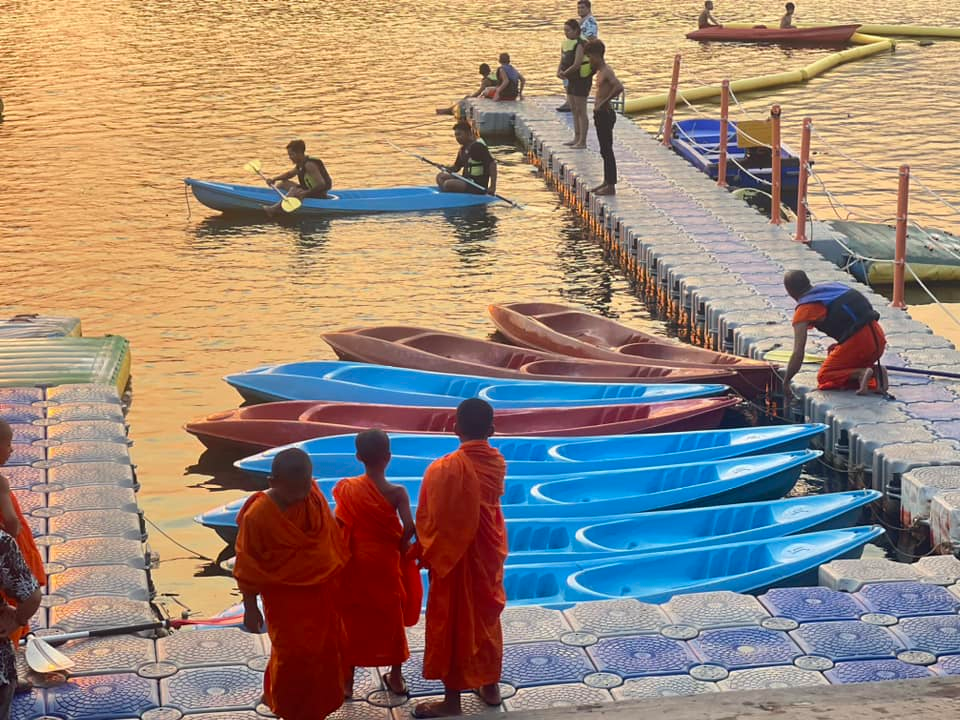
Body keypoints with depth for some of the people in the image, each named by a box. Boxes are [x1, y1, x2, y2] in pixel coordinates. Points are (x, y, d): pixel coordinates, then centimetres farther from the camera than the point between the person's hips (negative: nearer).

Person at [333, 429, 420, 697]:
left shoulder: (347, 489, -11)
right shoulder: (396, 492, -16)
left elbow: (339, 525, -8)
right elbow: (409, 526, -24)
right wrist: (402, 546, -5)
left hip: (356, 563, 1)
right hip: (386, 562, -1)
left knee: (353, 618, 13)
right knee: (392, 617, 15)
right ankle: (396, 678, 25)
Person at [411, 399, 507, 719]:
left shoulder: (445, 469, -23)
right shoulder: (498, 462, -5)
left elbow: (430, 520, -18)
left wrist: (427, 554, -3)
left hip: (454, 556, -6)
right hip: (490, 552, 6)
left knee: (452, 622, 5)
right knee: (486, 615, 20)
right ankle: (490, 686, 32)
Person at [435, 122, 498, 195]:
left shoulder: (478, 146, -16)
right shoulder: (463, 149, 13)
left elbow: (492, 163, -22)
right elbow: (456, 166, 22)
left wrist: (493, 187, -29)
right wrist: (446, 169, -2)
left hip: (478, 186, -10)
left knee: (448, 184, -24)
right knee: (440, 177, 10)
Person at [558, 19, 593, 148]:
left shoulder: (580, 45, -18)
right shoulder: (565, 44, 9)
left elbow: (576, 65, -24)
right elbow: (562, 61, 16)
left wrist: (565, 73, -12)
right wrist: (559, 71, -3)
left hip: (581, 79, -10)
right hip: (572, 80, 10)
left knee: (581, 111, -6)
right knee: (574, 110, 15)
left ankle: (582, 141, -2)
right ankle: (577, 138, 24)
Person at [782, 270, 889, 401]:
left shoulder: (804, 310, -1)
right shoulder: (832, 286, 20)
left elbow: (798, 354, -5)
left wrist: (785, 382, 6)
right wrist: (837, 348, 38)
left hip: (858, 341, -7)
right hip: (878, 337, 7)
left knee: (824, 378, 9)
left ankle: (860, 374, -14)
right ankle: (874, 372, 0)